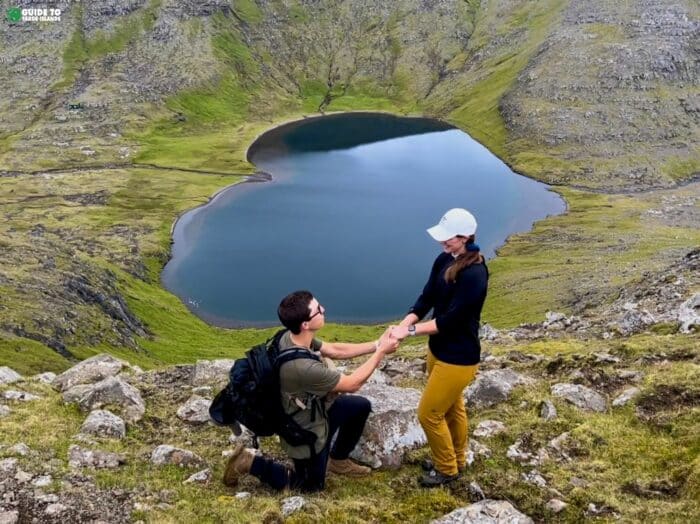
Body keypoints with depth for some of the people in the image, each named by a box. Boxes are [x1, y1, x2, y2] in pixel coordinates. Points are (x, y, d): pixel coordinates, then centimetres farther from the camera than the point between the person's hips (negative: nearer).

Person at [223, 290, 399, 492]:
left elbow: (334, 350, -1)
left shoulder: (292, 338, -16)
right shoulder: (304, 367, -41)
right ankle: (250, 462, 14)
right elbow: (352, 384, -27)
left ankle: (337, 460, 32)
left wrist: (377, 344, -9)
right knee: (312, 485, 17)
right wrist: (381, 352, -19)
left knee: (362, 406, 16)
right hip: (306, 432, -7)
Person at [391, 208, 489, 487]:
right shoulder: (444, 261, -2)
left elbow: (451, 319, -26)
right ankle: (456, 459, 46)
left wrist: (411, 330, -24)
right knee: (452, 408, 25)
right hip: (439, 349, 8)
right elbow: (426, 299, -1)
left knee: (429, 413, 3)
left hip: (459, 356, -8)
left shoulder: (474, 274, -28)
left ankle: (447, 469, 26)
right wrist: (402, 325, -17)